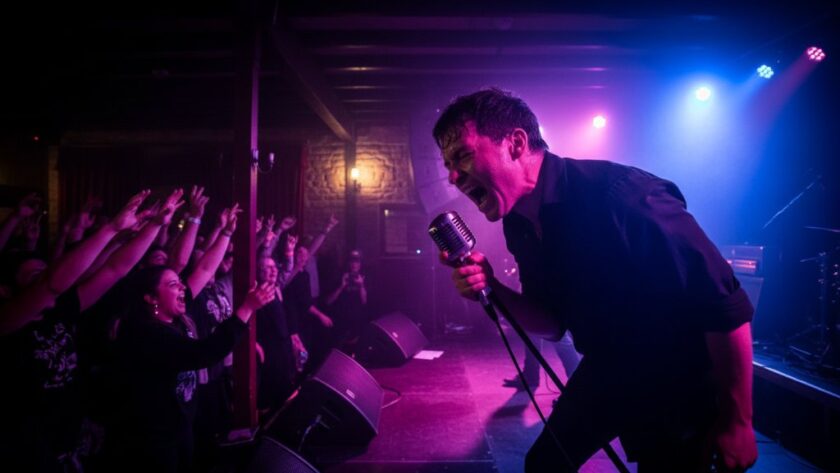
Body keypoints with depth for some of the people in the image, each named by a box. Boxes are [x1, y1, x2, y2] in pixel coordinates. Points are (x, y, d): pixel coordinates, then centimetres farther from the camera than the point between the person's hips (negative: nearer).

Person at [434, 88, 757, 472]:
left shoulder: (622, 196, -30)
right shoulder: (519, 223, -5)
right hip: (604, 374, 7)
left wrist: (735, 421, -17)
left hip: (676, 385, -7)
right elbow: (554, 323, 1)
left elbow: (727, 308, -25)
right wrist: (493, 289, -17)